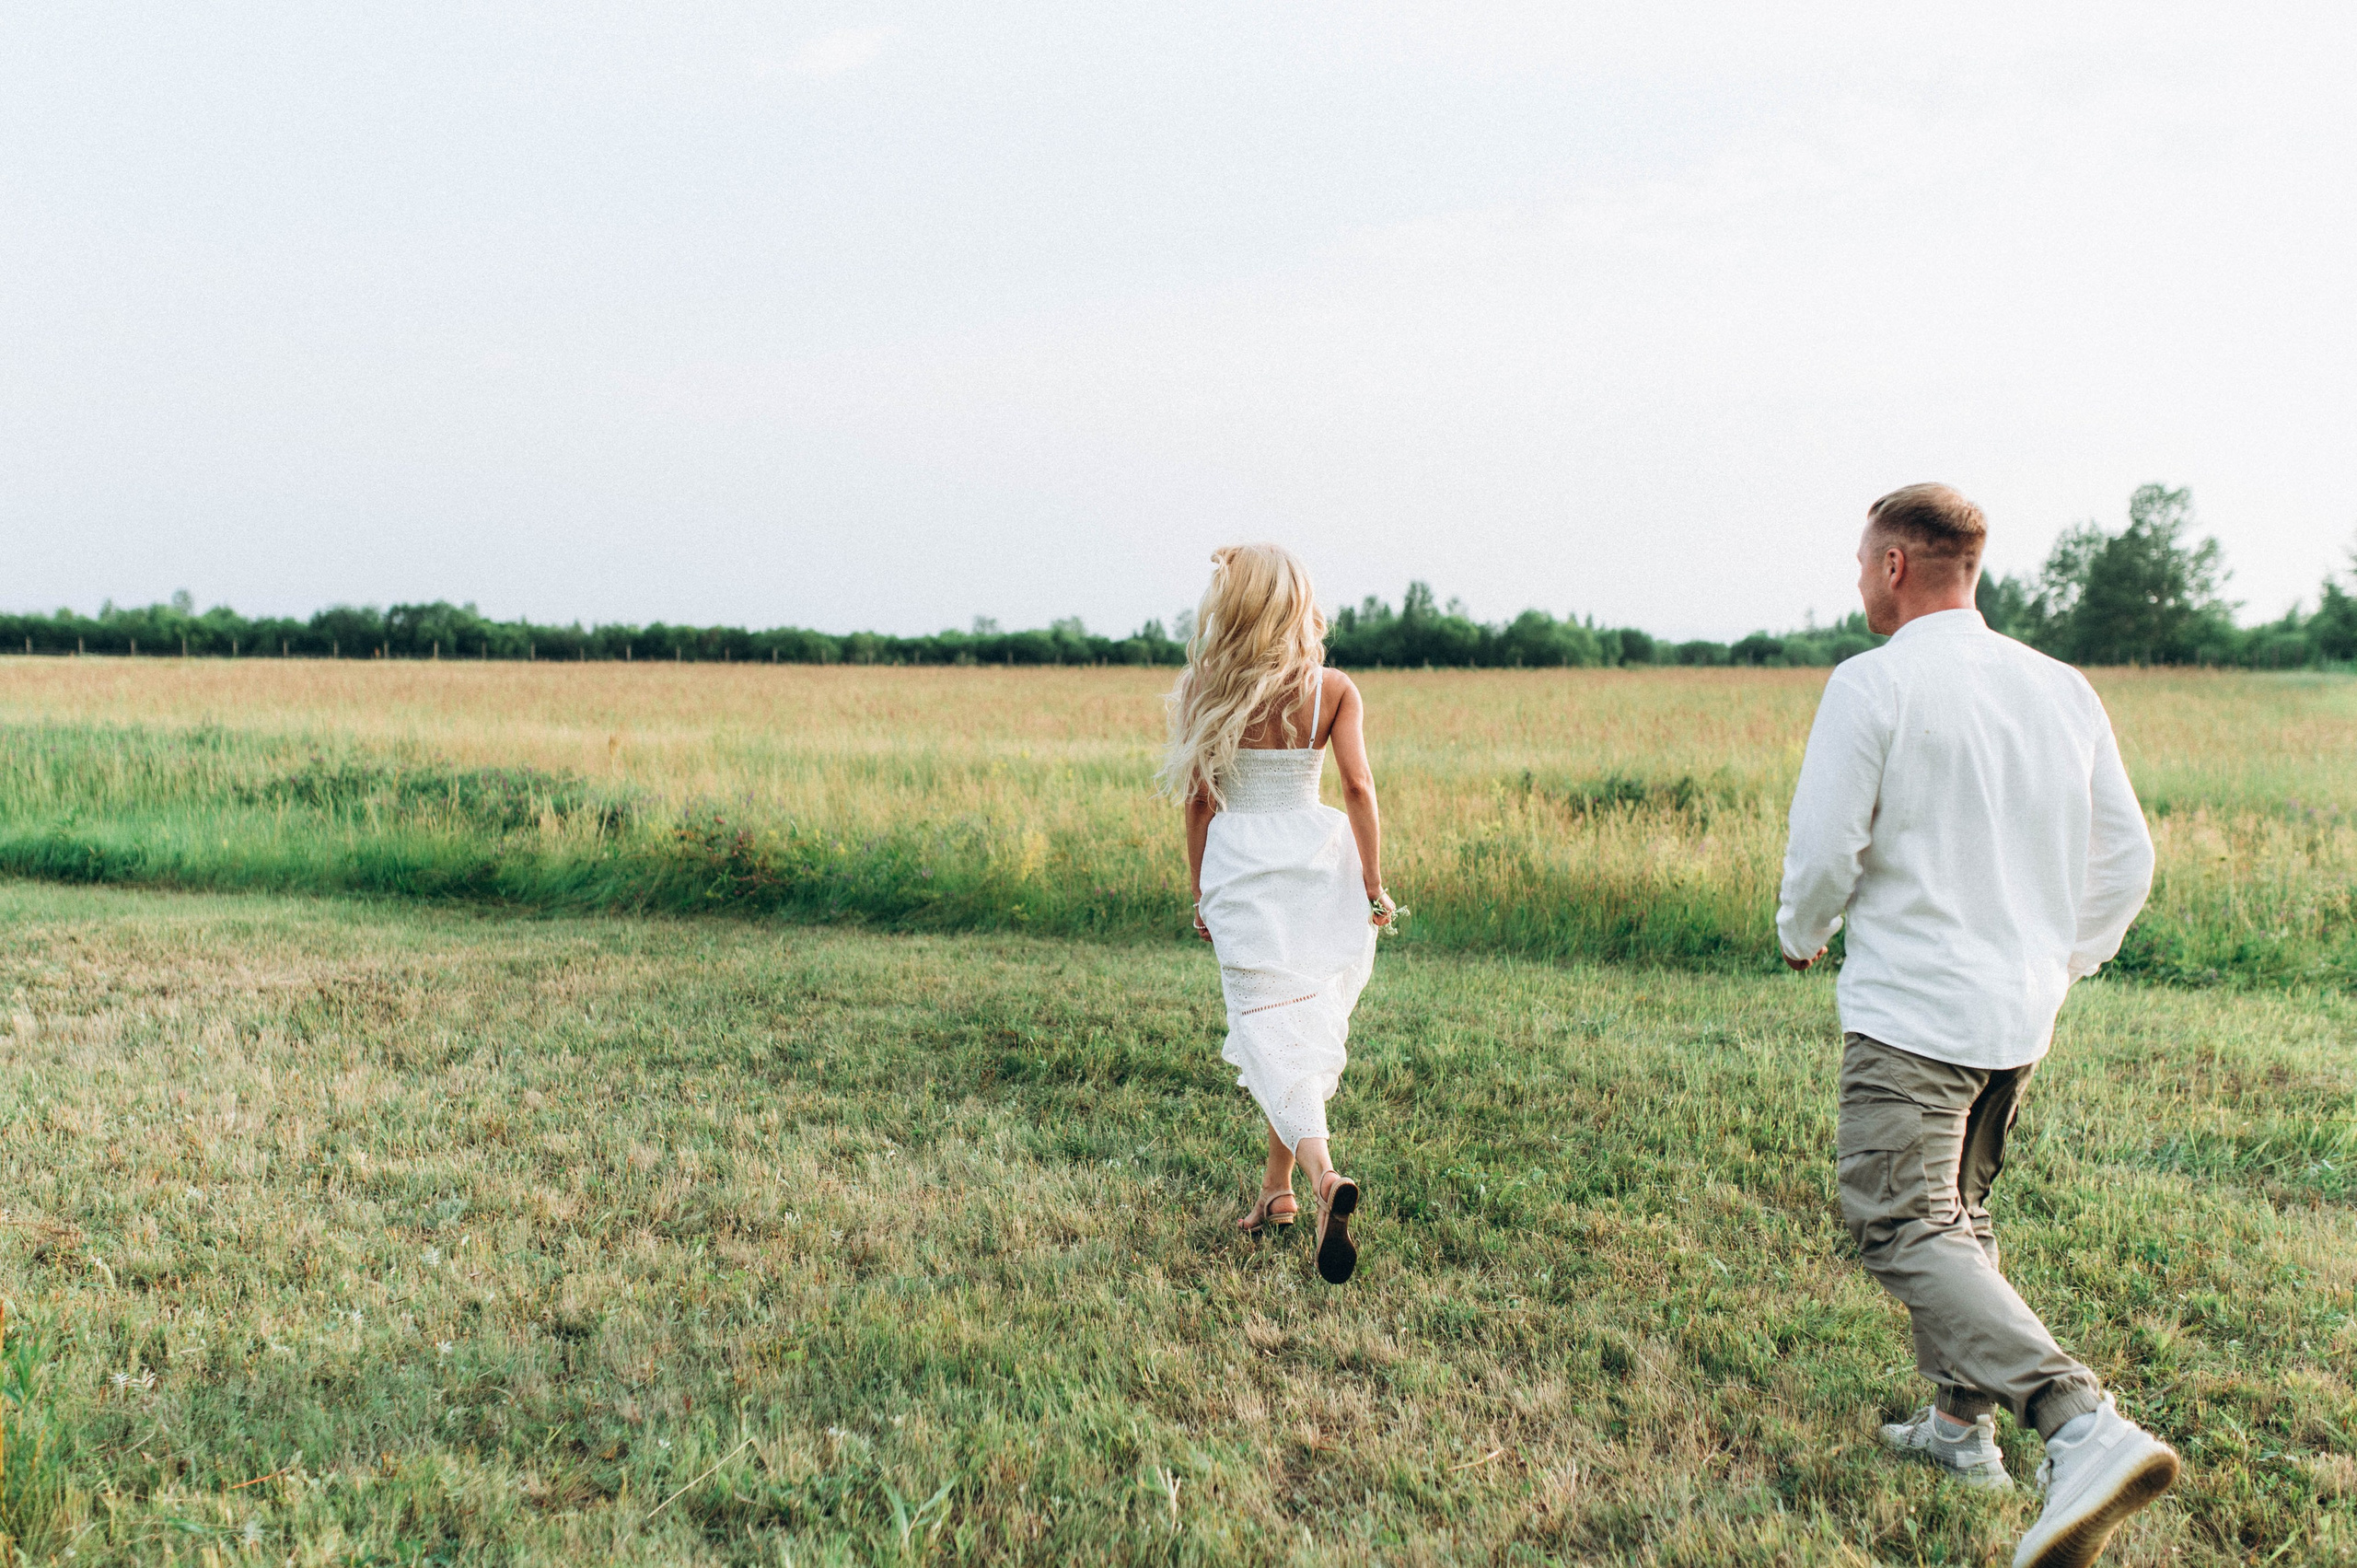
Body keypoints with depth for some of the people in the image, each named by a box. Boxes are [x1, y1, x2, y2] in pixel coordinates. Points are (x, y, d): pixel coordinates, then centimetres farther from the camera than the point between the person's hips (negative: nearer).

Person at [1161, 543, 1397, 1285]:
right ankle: (1277, 1189, 24)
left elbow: (1200, 800, 0)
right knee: (1309, 1028, 15)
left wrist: (1199, 894, 9)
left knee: (1273, 1034, -5)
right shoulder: (1333, 689, -1)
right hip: (1320, 860, 3)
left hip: (1243, 869, -2)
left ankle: (1324, 1174, -29)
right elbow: (1358, 789, -6)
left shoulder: (1203, 689, -4)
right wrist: (1374, 888, 0)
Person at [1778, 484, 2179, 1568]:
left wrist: (1803, 937, 8)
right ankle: (1961, 1422, 29)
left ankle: (2085, 1428, -25)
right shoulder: (2063, 689, 8)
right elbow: (2125, 858, 11)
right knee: (1958, 1211, 22)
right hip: (2022, 1011, 8)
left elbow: (1823, 849, -12)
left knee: (1905, 1227, -10)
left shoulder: (1872, 685, -12)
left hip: (1913, 1008, -8)